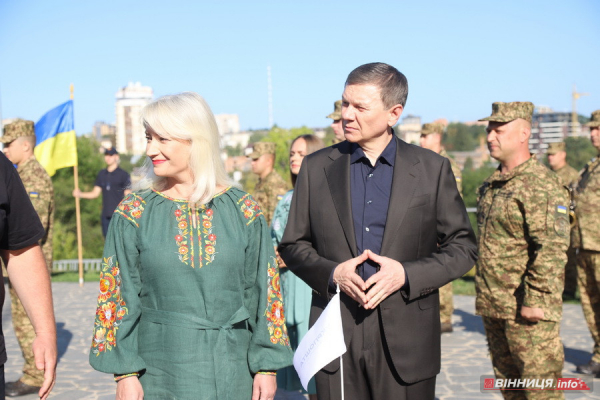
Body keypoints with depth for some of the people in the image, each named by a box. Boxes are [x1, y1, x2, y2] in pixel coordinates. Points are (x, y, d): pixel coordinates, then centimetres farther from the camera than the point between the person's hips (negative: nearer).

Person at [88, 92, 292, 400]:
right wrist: (124, 373, -4)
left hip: (231, 373, 1)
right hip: (160, 372, 0)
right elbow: (119, 295, 0)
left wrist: (267, 366, 0)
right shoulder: (134, 213, -2)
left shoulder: (244, 211, -2)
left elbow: (263, 292, 2)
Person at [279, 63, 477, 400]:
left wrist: (406, 273, -12)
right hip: (337, 336, 1)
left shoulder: (433, 169, 1)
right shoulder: (317, 167, 5)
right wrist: (332, 273, -10)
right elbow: (293, 245, 9)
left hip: (407, 339, -1)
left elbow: (463, 247, 3)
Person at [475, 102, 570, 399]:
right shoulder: (490, 186, 15)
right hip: (493, 307, 9)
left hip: (526, 310, -9)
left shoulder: (542, 184, -14)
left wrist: (536, 300, -23)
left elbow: (551, 249, -20)